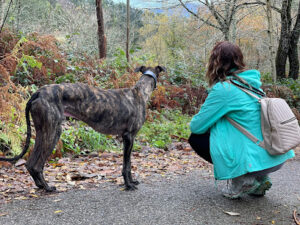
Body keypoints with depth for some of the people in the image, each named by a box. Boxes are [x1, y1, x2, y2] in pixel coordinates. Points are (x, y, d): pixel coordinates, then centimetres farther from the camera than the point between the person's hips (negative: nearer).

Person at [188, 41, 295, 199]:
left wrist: (194, 123, 13)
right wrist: (213, 120, 20)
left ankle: (241, 180, 0)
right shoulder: (252, 81, 9)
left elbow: (197, 126, -9)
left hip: (255, 160, -8)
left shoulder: (223, 89, -14)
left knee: (196, 138, 6)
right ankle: (258, 179, 17)